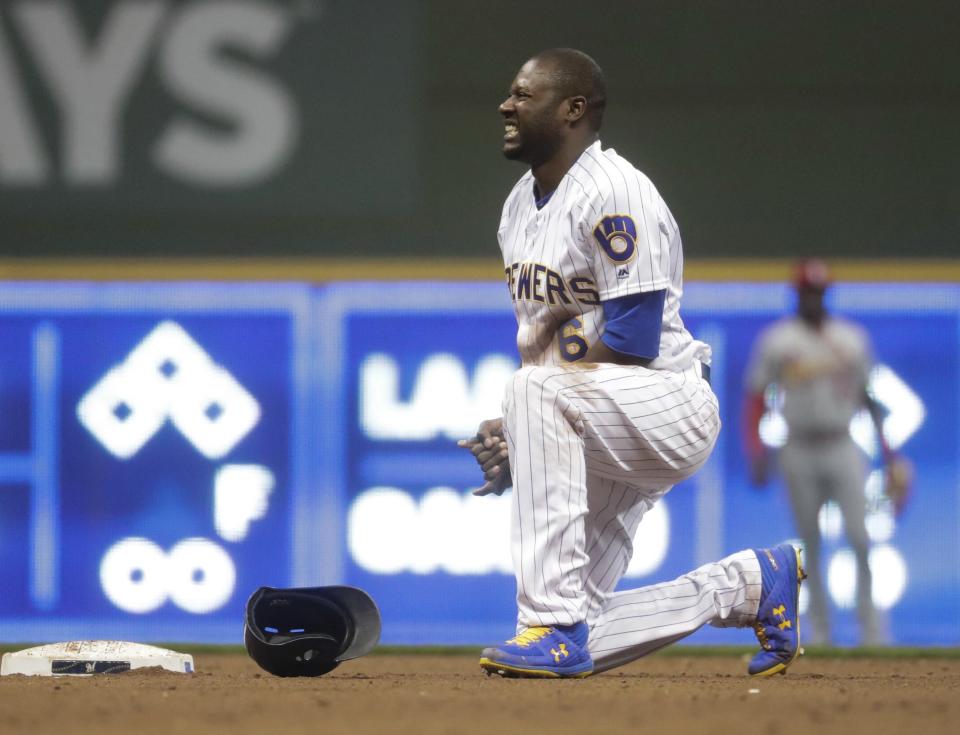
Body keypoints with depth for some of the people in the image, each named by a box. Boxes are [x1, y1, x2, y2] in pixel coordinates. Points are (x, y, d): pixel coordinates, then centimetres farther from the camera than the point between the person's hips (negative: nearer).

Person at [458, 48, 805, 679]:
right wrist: (512, 438, -1)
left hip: (673, 408, -9)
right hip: (600, 436, 9)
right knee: (570, 644, 1)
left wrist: (523, 427, -21)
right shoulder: (522, 204, 13)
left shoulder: (612, 193, -16)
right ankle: (748, 585, 23)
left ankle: (556, 627, -36)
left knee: (537, 389, -38)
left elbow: (634, 338, -23)